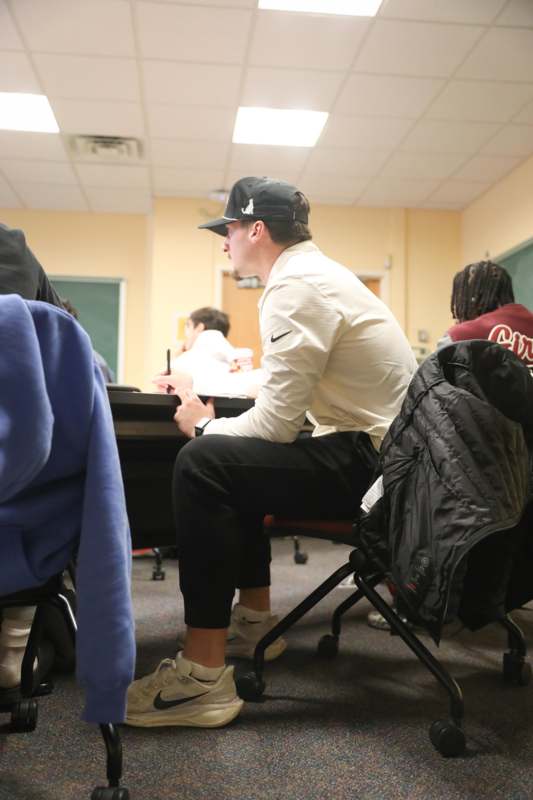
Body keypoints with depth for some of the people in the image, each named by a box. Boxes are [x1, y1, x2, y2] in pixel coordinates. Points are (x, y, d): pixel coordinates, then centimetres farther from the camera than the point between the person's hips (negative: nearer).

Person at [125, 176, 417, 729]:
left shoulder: (296, 287, -16)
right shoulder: (312, 272, 16)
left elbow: (275, 424, -20)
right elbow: (284, 391, 21)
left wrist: (205, 426, -2)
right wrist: (203, 389, 17)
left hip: (371, 460, -11)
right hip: (385, 450, 11)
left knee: (202, 464, -21)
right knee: (237, 459, 21)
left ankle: (203, 678, -16)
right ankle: (254, 621, 26)